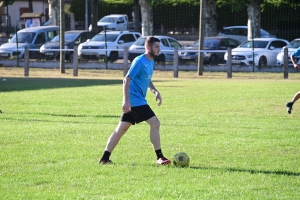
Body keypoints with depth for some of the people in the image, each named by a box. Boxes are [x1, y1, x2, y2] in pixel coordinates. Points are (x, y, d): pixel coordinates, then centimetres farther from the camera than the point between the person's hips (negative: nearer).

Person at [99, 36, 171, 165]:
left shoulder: (151, 62, 13)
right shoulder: (140, 61, -15)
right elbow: (127, 80, -18)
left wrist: (155, 91, 8)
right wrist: (126, 101, -22)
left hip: (136, 101, 10)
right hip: (135, 100, -10)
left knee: (121, 129, 10)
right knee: (155, 123, -12)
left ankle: (105, 158, 13)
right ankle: (159, 157, -9)